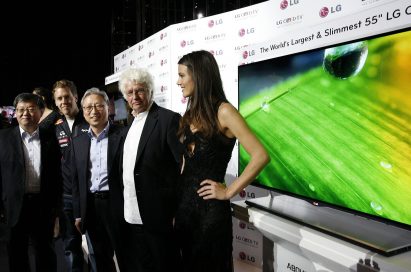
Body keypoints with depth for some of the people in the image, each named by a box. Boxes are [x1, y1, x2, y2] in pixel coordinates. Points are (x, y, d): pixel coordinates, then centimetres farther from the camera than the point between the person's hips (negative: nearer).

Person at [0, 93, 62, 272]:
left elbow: (58, 173, 2)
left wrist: (57, 206, -1)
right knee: (17, 253, 16)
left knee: (45, 253, 13)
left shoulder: (51, 138, 2)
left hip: (44, 205, 0)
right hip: (15, 205, 0)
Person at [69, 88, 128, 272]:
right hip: (90, 208, 5)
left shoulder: (123, 135, -6)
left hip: (117, 205, -4)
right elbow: (76, 180, 12)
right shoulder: (78, 142, 9)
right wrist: (78, 213, 10)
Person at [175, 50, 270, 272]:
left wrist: (229, 192, -14)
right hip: (183, 203, 7)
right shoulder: (190, 115, 9)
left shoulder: (223, 111, -13)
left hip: (210, 207, -7)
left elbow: (260, 156, -20)